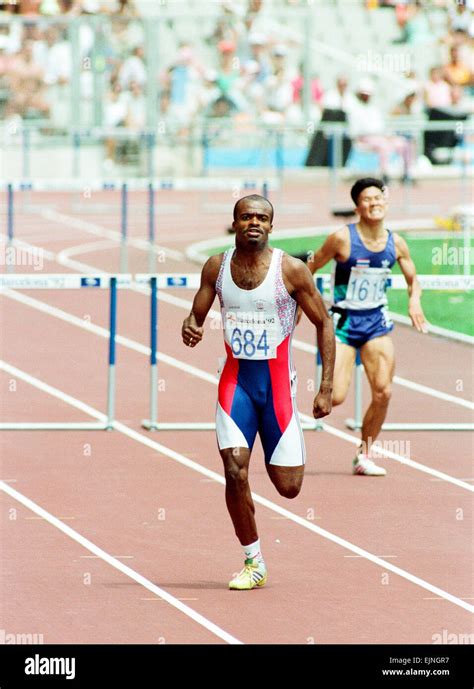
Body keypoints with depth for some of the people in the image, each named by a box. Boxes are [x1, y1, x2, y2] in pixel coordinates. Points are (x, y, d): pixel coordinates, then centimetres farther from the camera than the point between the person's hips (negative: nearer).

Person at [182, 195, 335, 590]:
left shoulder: (291, 270, -10)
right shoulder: (216, 267, -1)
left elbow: (324, 324, -2)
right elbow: (197, 316, 9)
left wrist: (326, 388, -6)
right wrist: (189, 329, -18)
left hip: (278, 383, -1)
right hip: (236, 380, 1)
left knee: (288, 487, 0)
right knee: (235, 470, -16)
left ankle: (279, 460, 40)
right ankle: (253, 562, -1)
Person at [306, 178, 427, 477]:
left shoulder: (396, 243, -1)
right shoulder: (343, 238, -15)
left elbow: (413, 278, 11)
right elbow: (310, 268, -5)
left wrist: (415, 300, -9)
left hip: (377, 321, 4)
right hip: (344, 321, -4)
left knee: (383, 393, -6)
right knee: (335, 398, -13)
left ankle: (364, 455, 11)